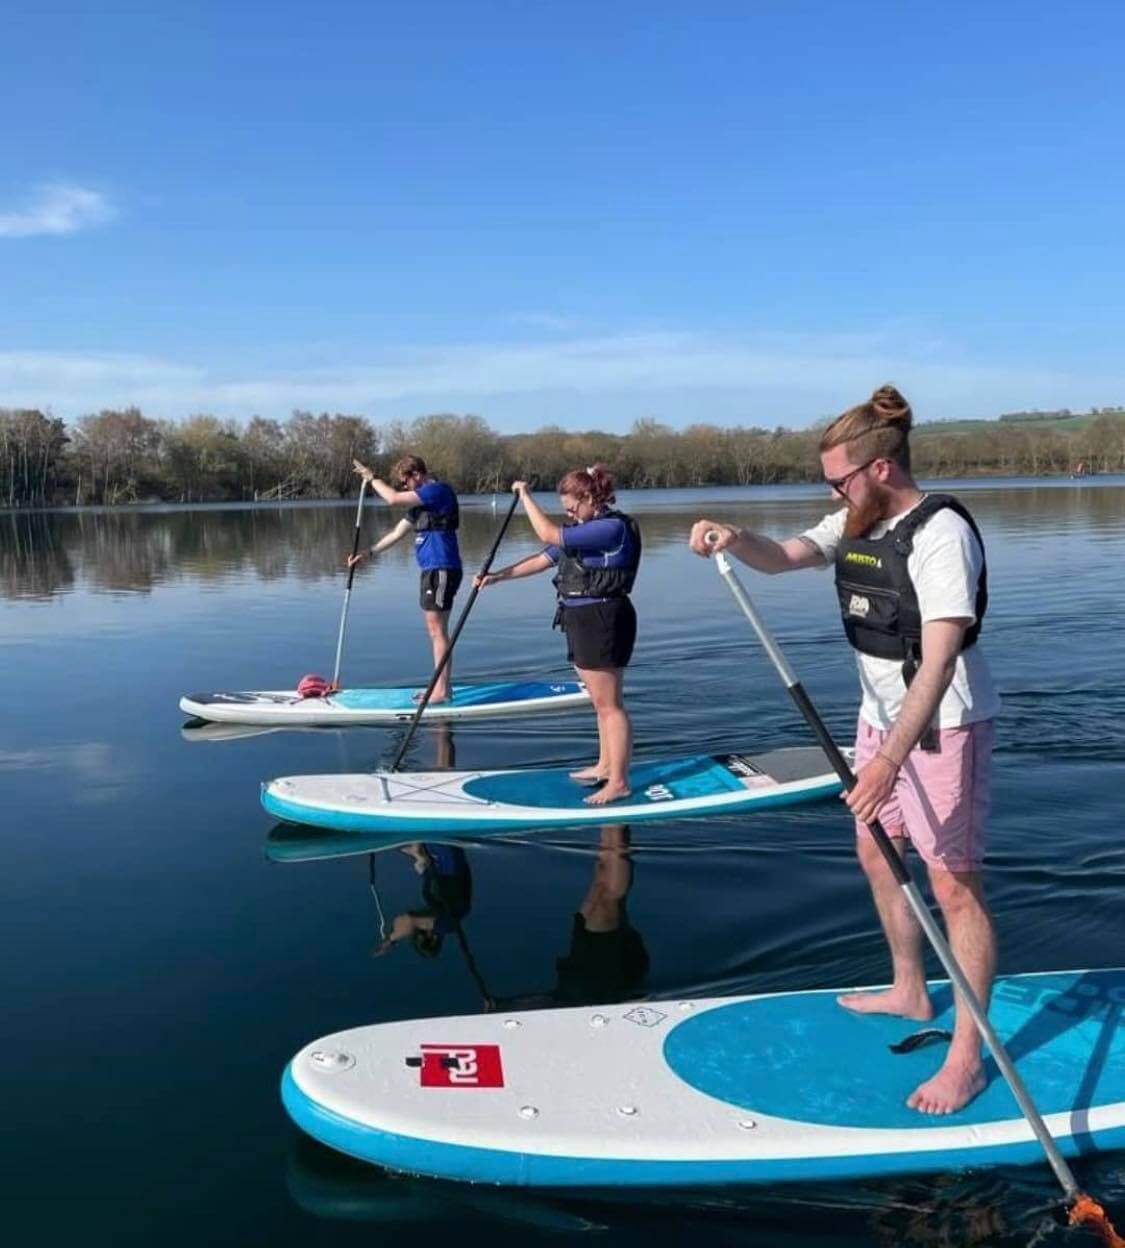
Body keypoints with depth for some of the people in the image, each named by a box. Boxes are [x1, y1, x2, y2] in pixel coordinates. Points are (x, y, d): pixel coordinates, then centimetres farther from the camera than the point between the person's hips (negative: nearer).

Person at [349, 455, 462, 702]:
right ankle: (441, 687, 18)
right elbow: (397, 532, 21)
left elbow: (393, 499, -18)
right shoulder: (423, 501, 19)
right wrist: (369, 552, 15)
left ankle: (442, 689, -3)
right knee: (434, 630, 12)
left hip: (442, 570, -10)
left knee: (437, 630, -7)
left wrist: (371, 477, -4)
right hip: (432, 570, 10)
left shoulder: (438, 490, -12)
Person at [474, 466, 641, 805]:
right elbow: (543, 559, 18)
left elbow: (549, 535, -22)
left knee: (608, 704, -6)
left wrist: (525, 496, -11)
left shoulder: (612, 527, -16)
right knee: (602, 701, 17)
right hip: (583, 621, 10)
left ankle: (618, 782, -2)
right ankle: (605, 765, 27)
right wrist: (498, 576, 12)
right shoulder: (587, 528, 16)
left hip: (603, 621, -10)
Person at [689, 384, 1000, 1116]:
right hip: (883, 715, 9)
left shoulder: (941, 533, -22)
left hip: (943, 725, -9)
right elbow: (782, 558, -5)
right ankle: (911, 994, 40)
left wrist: (889, 759, -34)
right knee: (877, 854, 20)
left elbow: (939, 658, -28)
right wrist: (734, 539, -29)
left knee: (954, 884, -2)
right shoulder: (857, 524, 5)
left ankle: (967, 1056, 10)